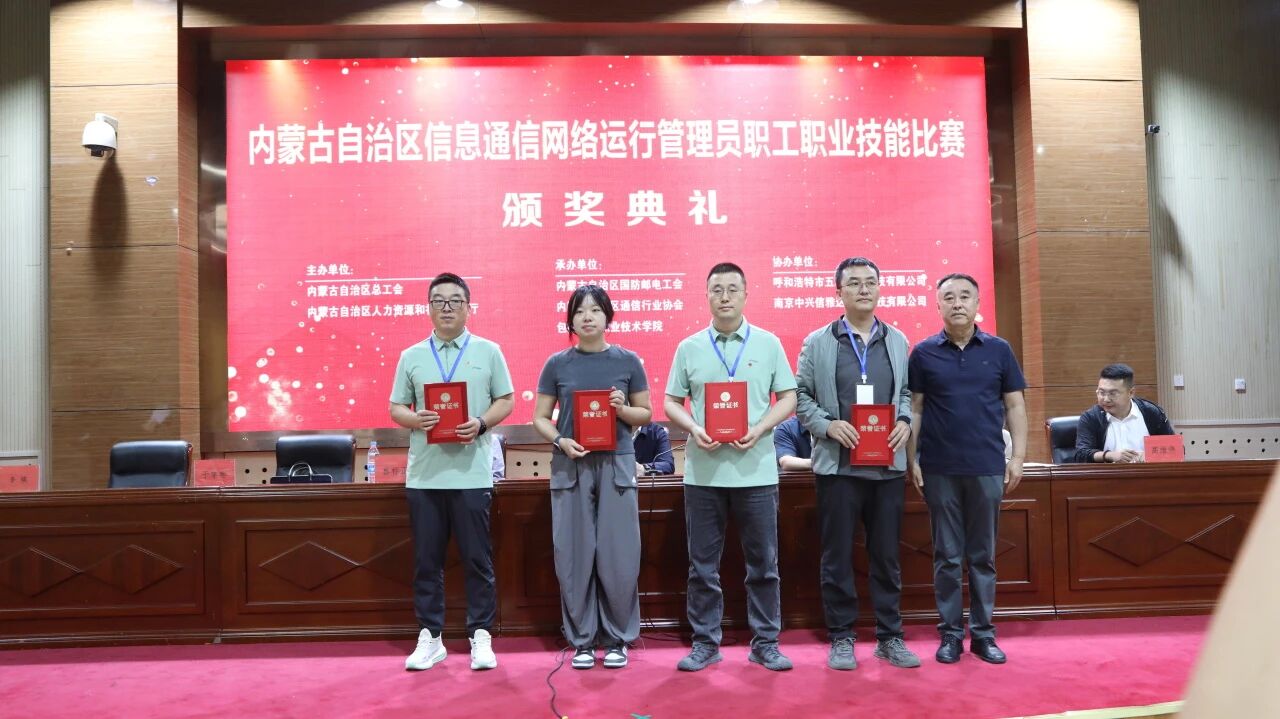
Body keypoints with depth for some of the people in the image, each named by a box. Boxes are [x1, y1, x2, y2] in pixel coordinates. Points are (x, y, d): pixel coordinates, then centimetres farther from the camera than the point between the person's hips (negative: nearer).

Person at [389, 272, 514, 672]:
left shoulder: (488, 352, 5)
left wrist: (482, 422, -13)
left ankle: (481, 636, 15)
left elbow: (506, 400, 5)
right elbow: (396, 408, 9)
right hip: (423, 475, 2)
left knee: (477, 559, 4)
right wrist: (415, 419, -13)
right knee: (426, 561, 8)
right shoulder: (411, 357, 9)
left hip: (471, 474, -2)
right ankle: (430, 637, 20)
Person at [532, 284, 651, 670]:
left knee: (618, 555, 2)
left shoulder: (627, 361, 3)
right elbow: (540, 417, 6)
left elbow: (645, 413, 9)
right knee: (574, 556, 4)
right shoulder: (557, 363, 4)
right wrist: (560, 441, -12)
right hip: (570, 467, 0)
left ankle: (618, 639, 17)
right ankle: (582, 640, 18)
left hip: (616, 464, 0)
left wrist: (623, 409, -11)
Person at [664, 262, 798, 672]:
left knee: (763, 563, 7)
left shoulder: (768, 344, 5)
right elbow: (671, 403, 8)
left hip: (756, 470, 0)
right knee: (702, 565, 7)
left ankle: (765, 643, 20)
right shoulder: (689, 348, 7)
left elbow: (788, 399, 4)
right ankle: (705, 643, 20)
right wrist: (694, 429, -11)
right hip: (703, 472, 1)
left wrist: (760, 429, -13)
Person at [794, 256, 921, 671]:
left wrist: (905, 422, -4)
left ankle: (889, 636, 21)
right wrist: (827, 425, -13)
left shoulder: (897, 341, 11)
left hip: (888, 464, 3)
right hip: (838, 465, -2)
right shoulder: (817, 342, 2)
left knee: (887, 554, 9)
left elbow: (907, 391, 15)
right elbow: (800, 395, 2)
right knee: (838, 555, 4)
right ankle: (841, 638, 16)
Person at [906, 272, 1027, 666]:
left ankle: (983, 633, 19)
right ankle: (950, 633, 16)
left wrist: (1018, 457, 0)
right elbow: (913, 409, 3)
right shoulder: (923, 353, 2)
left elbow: (1015, 406, 7)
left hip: (987, 467, 1)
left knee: (983, 555, 9)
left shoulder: (998, 350, 4)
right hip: (939, 469, -1)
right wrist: (911, 460, -3)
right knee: (947, 556, 6)